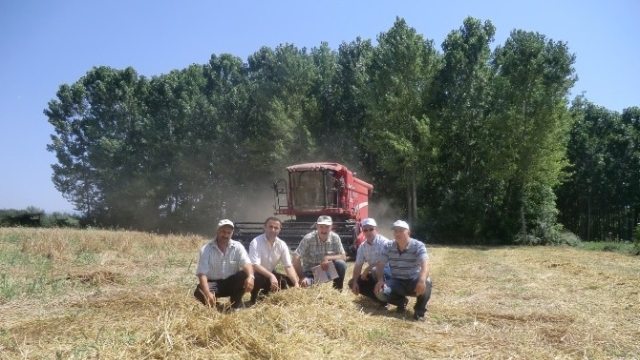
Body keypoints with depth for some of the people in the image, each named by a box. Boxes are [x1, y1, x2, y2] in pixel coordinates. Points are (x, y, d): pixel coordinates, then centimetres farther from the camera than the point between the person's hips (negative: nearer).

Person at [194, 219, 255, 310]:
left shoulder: (237, 246, -8)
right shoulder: (206, 249, -12)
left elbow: (246, 264, -23)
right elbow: (202, 273, -20)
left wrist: (250, 276, -47)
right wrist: (207, 293, -38)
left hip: (232, 283, 2)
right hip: (213, 283, -1)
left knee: (245, 275, -28)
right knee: (199, 293, -33)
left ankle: (236, 304, -6)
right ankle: (213, 303, 3)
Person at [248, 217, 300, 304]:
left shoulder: (282, 245, -7)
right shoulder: (256, 242, -22)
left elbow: (288, 266, -12)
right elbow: (255, 266, -31)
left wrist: (296, 284, -27)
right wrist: (271, 276, -44)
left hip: (271, 273, 6)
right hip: (257, 274, -6)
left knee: (289, 282, -14)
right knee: (258, 279, -38)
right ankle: (254, 299, -4)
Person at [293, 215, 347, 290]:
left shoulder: (335, 238, -11)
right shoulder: (308, 238, -20)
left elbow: (343, 257, -10)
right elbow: (296, 258, -23)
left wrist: (328, 258, -26)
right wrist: (301, 278, -29)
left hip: (327, 269, 3)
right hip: (311, 271, -3)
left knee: (341, 264, -24)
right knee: (305, 286, -31)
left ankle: (337, 291, -4)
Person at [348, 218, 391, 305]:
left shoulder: (383, 242, -19)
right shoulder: (362, 247, 1)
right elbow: (358, 265, 1)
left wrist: (366, 270, -20)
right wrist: (355, 282, -11)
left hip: (387, 271, -8)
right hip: (373, 274, 8)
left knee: (375, 271, -39)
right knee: (352, 283, -3)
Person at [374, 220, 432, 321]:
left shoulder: (418, 246, -14)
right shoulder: (388, 247, -3)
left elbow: (425, 264, -30)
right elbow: (380, 265, -3)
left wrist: (422, 280, -50)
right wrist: (380, 280, -24)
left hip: (414, 282, -2)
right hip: (396, 282, 3)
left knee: (426, 283, -36)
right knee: (380, 292, -25)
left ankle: (420, 310, -6)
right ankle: (401, 301, 9)